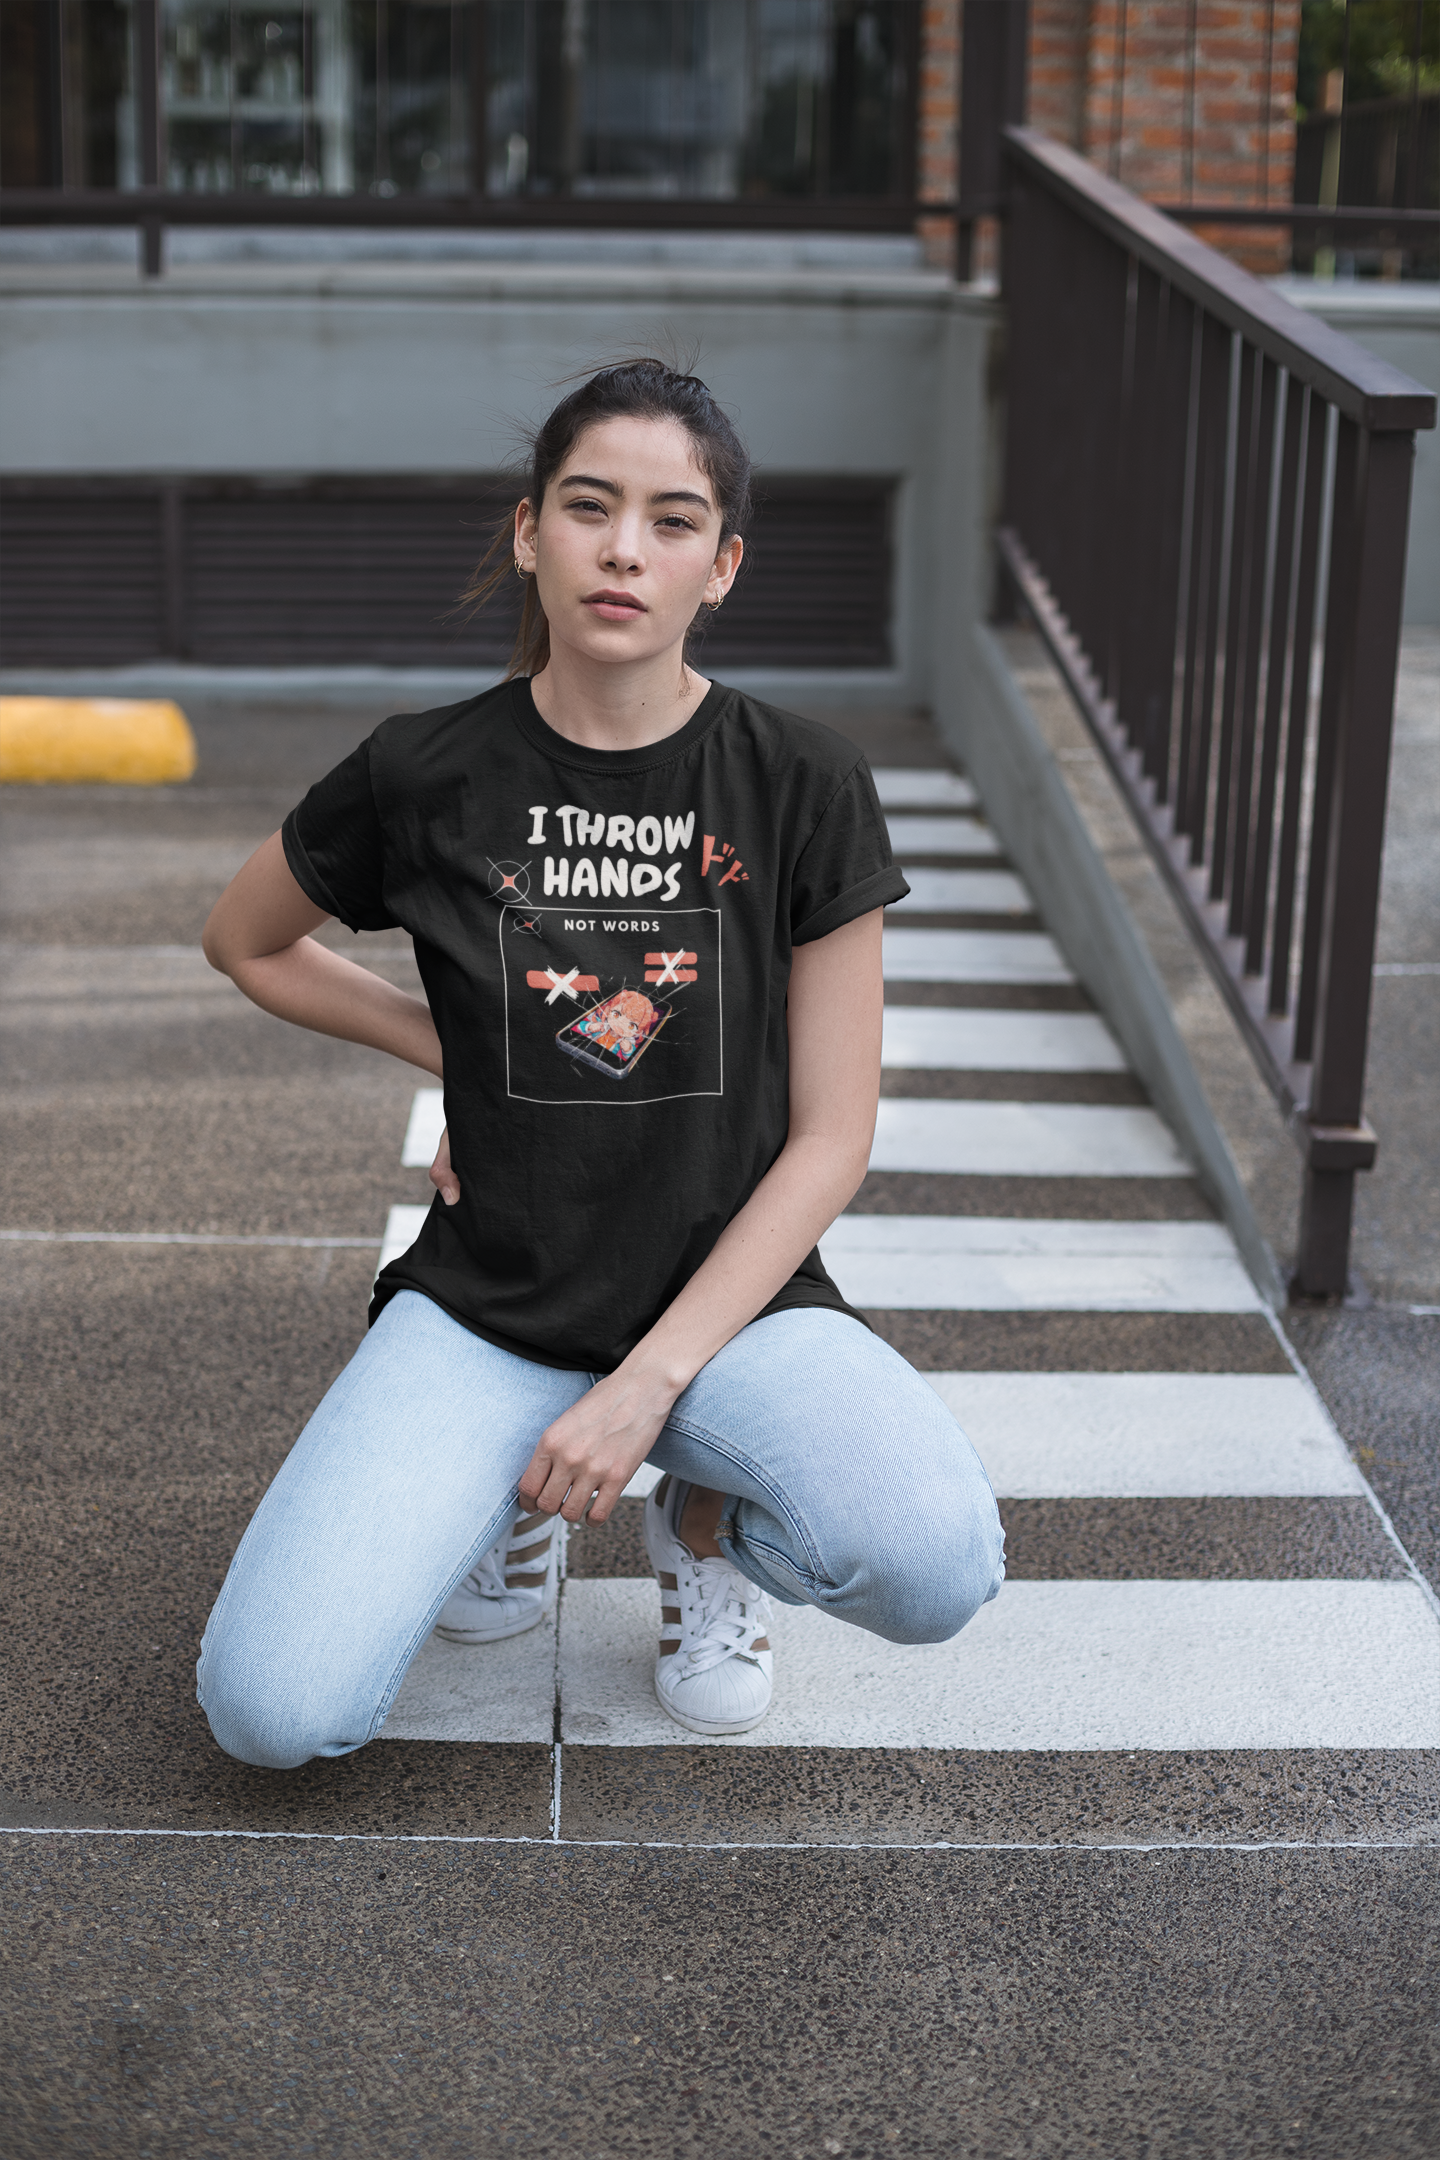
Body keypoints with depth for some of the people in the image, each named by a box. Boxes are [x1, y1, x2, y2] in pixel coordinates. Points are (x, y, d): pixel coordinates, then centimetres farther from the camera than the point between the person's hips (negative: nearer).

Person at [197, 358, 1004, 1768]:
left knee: (937, 1568, -31)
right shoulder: (424, 777, -5)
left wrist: (648, 1385, -13)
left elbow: (830, 1137, -6)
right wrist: (455, 1054, 5)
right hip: (485, 1305, 1)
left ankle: (708, 1519, 5)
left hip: (727, 1302, 0)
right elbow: (244, 943, 16)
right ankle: (507, 1492, 12)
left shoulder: (802, 788, -6)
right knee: (273, 1714, -19)